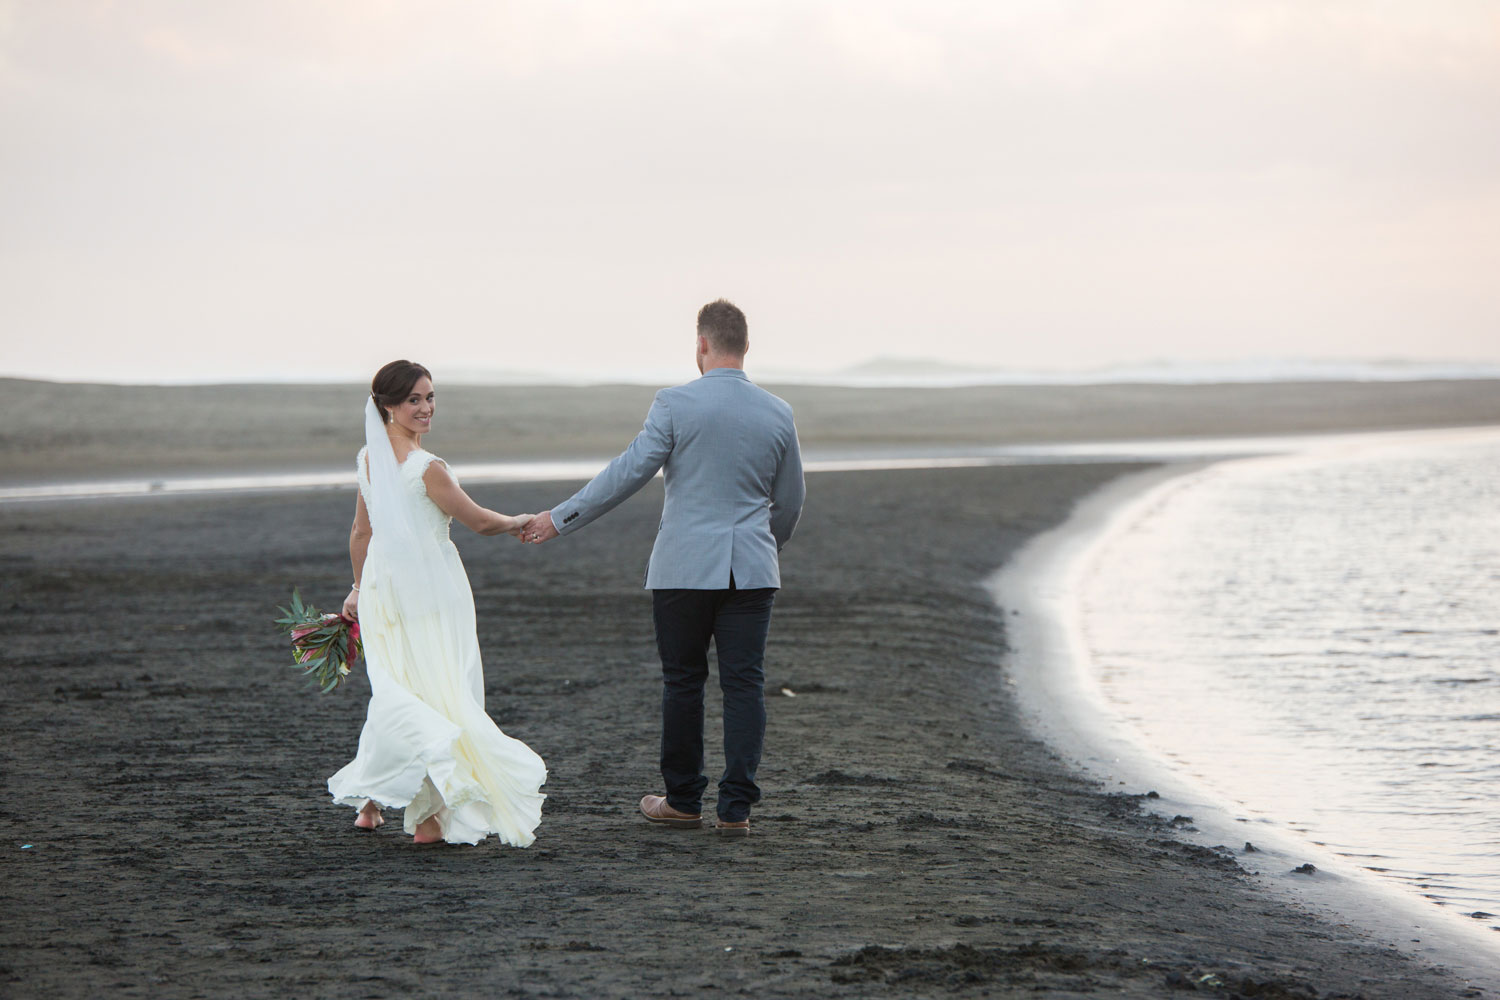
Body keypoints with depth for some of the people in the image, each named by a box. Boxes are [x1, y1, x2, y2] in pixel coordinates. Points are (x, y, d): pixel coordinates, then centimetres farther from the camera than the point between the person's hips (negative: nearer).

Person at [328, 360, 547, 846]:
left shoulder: (368, 458, 3)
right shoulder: (427, 467, -19)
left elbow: (361, 531, 13)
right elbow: (480, 521, -9)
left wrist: (359, 587, 25)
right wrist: (521, 522, 10)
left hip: (382, 584, 7)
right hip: (429, 587, -7)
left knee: (396, 694, 18)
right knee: (443, 694, 1)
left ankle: (369, 801, 21)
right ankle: (430, 817, -2)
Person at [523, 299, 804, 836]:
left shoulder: (676, 404, -8)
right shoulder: (778, 413, 4)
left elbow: (628, 472, -9)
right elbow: (791, 500, 13)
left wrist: (560, 518, -1)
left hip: (685, 567, -2)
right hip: (751, 570, 2)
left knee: (683, 682, 9)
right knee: (744, 685, 3)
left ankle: (683, 800, 16)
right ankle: (735, 807, 0)